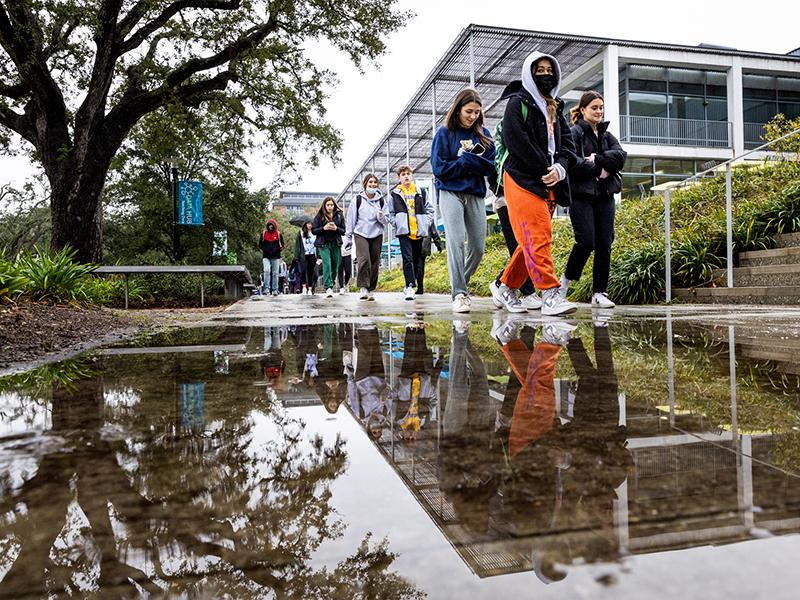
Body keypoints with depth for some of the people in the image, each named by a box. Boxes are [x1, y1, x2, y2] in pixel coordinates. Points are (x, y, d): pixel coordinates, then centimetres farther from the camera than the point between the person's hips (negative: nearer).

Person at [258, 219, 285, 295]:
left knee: (275, 273, 3)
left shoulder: (279, 234, 7)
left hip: (276, 256, 0)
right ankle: (266, 288, -17)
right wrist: (265, 249, -5)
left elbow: (282, 245, 10)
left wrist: (277, 250, -8)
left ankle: (275, 290, 8)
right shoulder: (263, 234, 9)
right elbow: (260, 245, 13)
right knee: (267, 270, -19)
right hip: (266, 256, 0)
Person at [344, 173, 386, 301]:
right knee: (364, 260, -19)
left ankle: (371, 290, 11)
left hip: (376, 235, 3)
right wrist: (348, 237, 5)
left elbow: (385, 221, 13)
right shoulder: (358, 199, 3)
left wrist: (381, 217, -11)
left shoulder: (381, 200, 8)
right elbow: (351, 219, 6)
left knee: (374, 263, 2)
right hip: (361, 234, -2)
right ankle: (363, 288, -12)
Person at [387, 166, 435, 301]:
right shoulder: (395, 193, 7)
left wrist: (426, 223, 2)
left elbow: (430, 209, 14)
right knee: (407, 259, -13)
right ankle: (410, 287, -15)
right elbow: (389, 213, 10)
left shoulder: (421, 192, 11)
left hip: (419, 232, 3)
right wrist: (396, 224, -3)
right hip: (404, 231, -3)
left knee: (419, 260, 8)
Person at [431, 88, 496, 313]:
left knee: (478, 248, 2)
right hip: (451, 193, -4)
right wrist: (468, 161, -6)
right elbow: (439, 168, -6)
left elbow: (491, 166, 3)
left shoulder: (483, 134, 12)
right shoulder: (445, 133, 2)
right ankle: (459, 294, -15)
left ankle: (460, 284, 24)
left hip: (475, 195, 4)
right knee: (456, 241, -16)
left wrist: (467, 159, -11)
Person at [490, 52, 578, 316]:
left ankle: (506, 285, 19)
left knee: (534, 240, 7)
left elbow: (567, 142, 15)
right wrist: (545, 171, -12)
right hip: (524, 180, -7)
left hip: (549, 184, 7)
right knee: (538, 237, -15)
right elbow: (517, 142, -11)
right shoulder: (518, 103, 2)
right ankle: (551, 295, -17)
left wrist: (559, 168, -6)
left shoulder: (556, 108, 23)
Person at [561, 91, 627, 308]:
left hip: (605, 195, 6)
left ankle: (599, 293, 3)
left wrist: (596, 159, -11)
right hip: (581, 195, -6)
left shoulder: (606, 135, 20)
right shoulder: (574, 133, 1)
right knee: (586, 241, -14)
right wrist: (598, 170, -9)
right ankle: (566, 280, 10)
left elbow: (620, 156, 2)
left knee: (604, 244, -1)